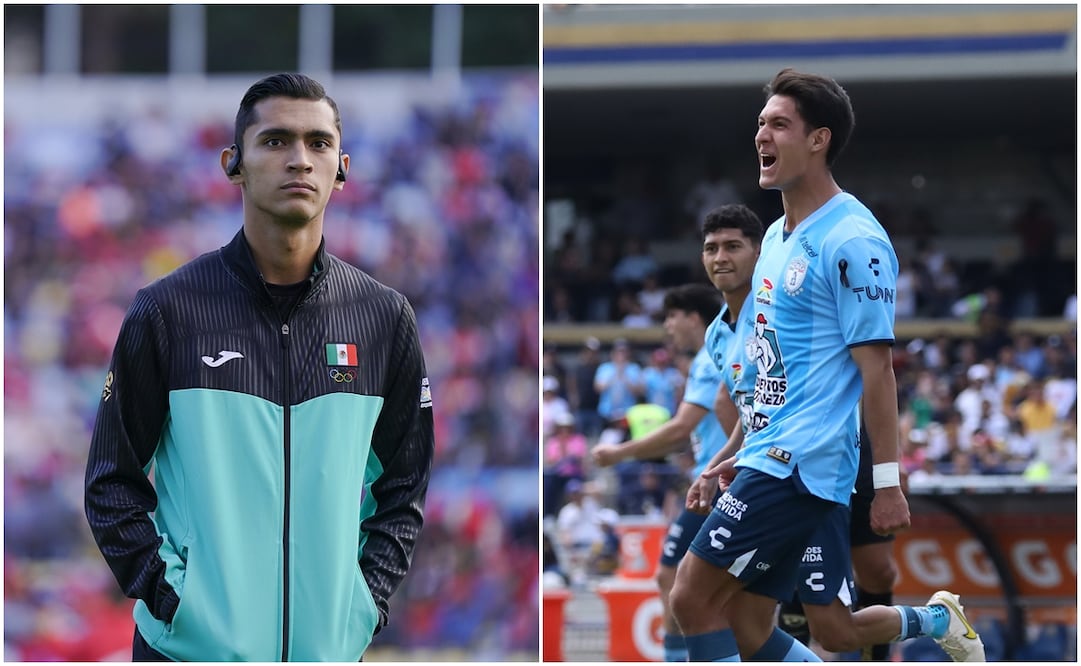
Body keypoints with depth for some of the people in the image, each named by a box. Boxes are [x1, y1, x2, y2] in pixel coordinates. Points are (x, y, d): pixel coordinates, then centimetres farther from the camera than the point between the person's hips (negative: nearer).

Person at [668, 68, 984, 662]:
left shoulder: (852, 241, -12)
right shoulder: (777, 236, 16)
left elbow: (875, 369, -14)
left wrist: (887, 482, -16)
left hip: (802, 467, -9)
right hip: (770, 457, 10)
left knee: (693, 598, -13)